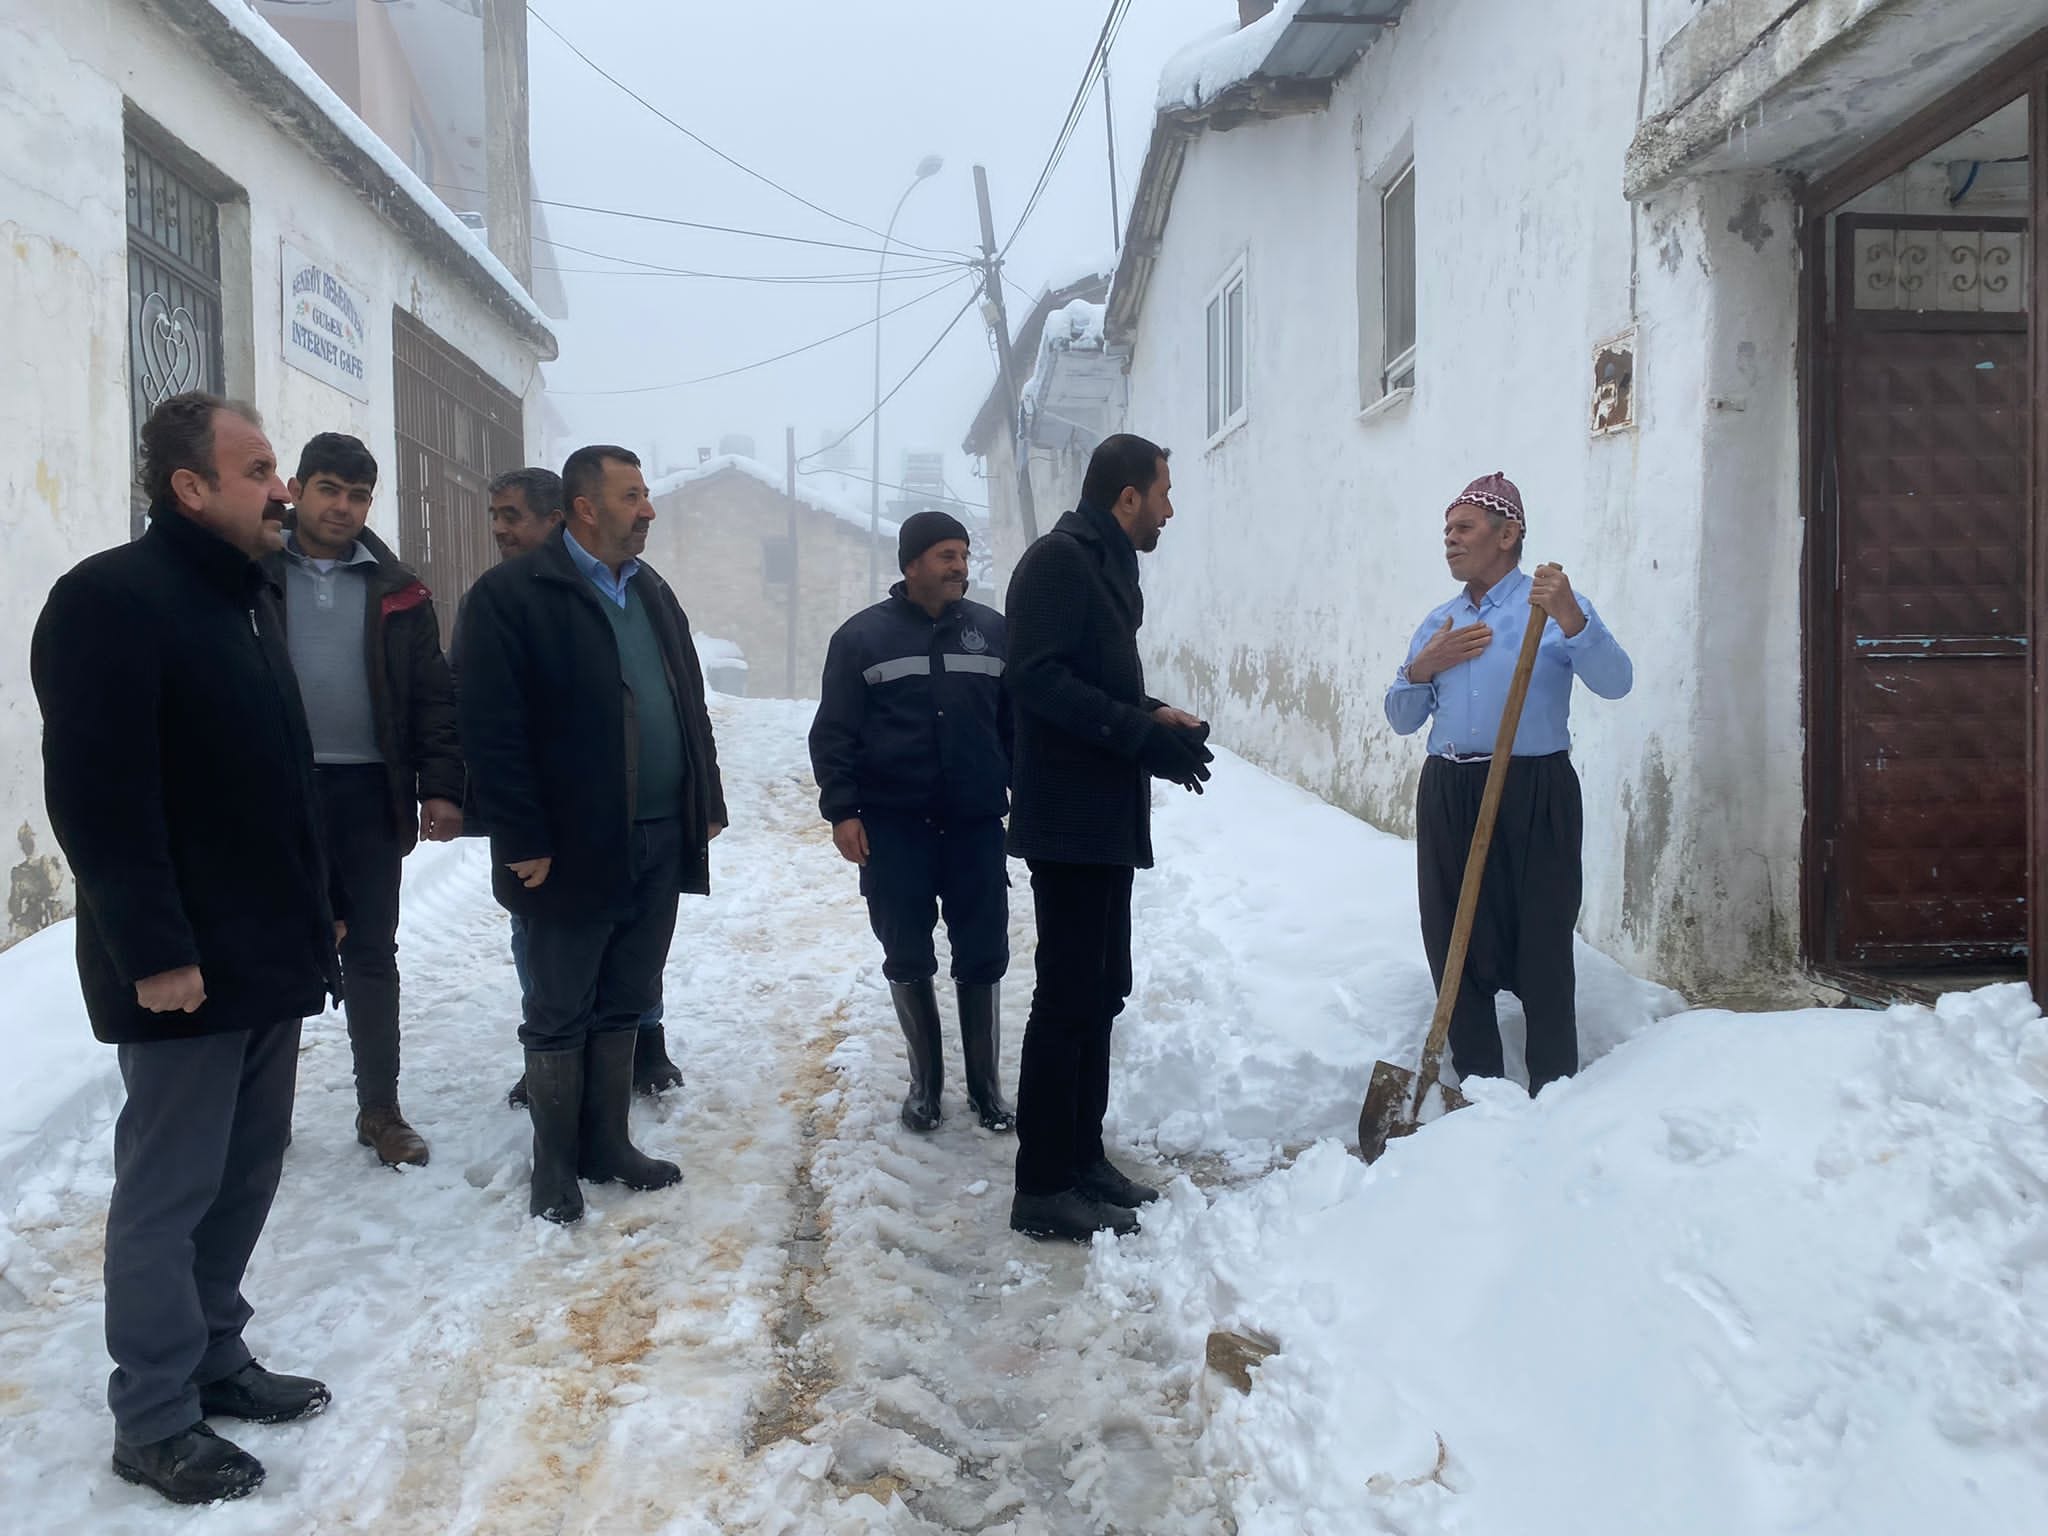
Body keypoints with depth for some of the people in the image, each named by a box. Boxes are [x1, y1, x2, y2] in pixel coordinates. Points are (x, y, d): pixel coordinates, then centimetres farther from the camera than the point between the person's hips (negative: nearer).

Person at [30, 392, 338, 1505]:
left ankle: (214, 1358, 32)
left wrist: (315, 910, 16)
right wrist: (154, 951, -22)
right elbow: (97, 797, -21)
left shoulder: (250, 599, 15)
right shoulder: (110, 601, -14)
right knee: (168, 1192, 3)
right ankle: (154, 1420, 17)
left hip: (270, 957, 8)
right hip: (184, 971, -8)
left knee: (244, 1178, 16)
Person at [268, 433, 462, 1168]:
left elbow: (433, 697, 5)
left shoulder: (396, 590, 8)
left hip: (368, 791, 1)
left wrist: (441, 787, -4)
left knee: (371, 955, 9)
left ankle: (380, 1109, 20)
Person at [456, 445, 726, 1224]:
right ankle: (554, 1166, 21)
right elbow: (492, 729, -14)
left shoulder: (652, 592, 13)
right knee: (559, 1015, 8)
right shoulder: (511, 594, -9)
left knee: (622, 1007, 15)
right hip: (573, 850, -6)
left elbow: (690, 704, 17)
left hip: (661, 844, 6)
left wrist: (707, 804, 11)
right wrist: (524, 841, -17)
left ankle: (607, 1144, 29)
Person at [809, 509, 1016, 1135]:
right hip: (893, 828, -1)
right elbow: (833, 733, 0)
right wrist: (841, 811, -7)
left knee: (982, 959, 4)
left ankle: (986, 1084, 17)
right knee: (908, 960, 7)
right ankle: (925, 1080, 22)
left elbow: (1019, 724, 11)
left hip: (976, 825, 2)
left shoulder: (992, 631, 7)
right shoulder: (863, 635, 0)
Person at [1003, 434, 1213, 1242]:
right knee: (1069, 996, -6)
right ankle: (1043, 1186, 3)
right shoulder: (1059, 560, -11)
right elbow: (1037, 677, -22)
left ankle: (1082, 1158, 24)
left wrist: (1156, 716, 5)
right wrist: (1143, 735, -21)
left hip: (1107, 818, 10)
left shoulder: (1110, 567, 18)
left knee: (1102, 991, 14)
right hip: (1069, 817, -10)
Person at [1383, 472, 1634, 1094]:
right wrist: (1422, 669, -1)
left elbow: (1616, 682, -16)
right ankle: (1476, 1089, 22)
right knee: (1454, 948, 9)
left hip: (1533, 794, -6)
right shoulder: (1437, 623, 17)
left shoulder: (1554, 605, -1)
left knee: (1541, 950, -3)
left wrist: (1570, 620, -29)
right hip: (1447, 797, 6)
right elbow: (1402, 719, 17)